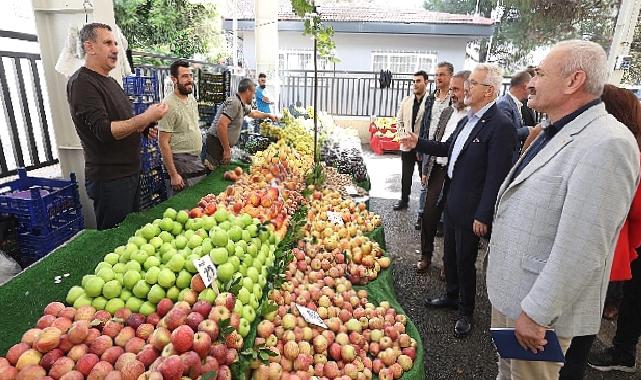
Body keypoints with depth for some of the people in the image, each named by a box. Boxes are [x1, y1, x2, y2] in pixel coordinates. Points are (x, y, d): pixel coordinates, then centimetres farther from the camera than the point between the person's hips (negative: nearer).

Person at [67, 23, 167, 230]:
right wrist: (145, 118, -29)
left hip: (130, 171, 9)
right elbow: (103, 131, -24)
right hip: (109, 179, -9)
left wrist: (143, 128, 5)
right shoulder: (82, 82, -14)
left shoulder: (111, 82, 16)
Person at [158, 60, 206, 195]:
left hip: (197, 160, 8)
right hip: (181, 162, -8)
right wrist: (173, 175, -20)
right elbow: (164, 143, -18)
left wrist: (200, 157, 17)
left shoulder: (192, 99, 9)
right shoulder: (169, 104, -16)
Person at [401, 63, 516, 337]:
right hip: (452, 200, 8)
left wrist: (482, 216, -20)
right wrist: (418, 143, 8)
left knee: (465, 262, 8)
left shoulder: (501, 126, -19)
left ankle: (466, 312, 31)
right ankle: (452, 296, 44)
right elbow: (448, 148, 19)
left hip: (470, 208, -8)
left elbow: (495, 177, -21)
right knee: (450, 256, 22)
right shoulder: (467, 119, 7)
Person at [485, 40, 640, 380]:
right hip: (507, 289, 8)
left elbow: (580, 250, -27)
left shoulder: (606, 145, -24)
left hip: (537, 305, -8)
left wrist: (536, 314, -21)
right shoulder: (554, 134, 8)